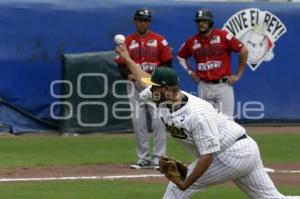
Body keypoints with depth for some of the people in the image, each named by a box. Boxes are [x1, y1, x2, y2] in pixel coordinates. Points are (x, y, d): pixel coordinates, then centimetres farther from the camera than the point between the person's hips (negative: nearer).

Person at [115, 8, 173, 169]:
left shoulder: (159, 40, 2)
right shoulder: (127, 41, 7)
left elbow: (167, 62, 2)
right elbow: (121, 64, 7)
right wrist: (128, 75, -12)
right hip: (135, 86, 2)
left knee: (158, 121, -8)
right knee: (138, 122, 4)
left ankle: (158, 158, -3)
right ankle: (144, 158, 12)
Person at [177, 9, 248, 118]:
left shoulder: (222, 36, -9)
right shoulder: (192, 41, 4)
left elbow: (243, 50, -9)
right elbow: (180, 56, 23)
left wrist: (238, 75, -7)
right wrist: (190, 71, 9)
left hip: (223, 85, -4)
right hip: (203, 87, 4)